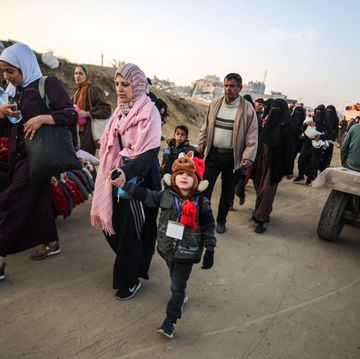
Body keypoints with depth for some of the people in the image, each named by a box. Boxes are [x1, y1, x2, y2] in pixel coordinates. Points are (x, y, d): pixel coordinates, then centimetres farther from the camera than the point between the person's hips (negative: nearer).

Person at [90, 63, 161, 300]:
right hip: (119, 175, 8)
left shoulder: (148, 112, -14)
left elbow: (150, 152, -23)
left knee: (132, 230, 2)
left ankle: (129, 281, 22)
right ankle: (135, 266, 39)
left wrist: (126, 172, -37)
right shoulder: (121, 110, 8)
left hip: (140, 178, -7)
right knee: (111, 224, 15)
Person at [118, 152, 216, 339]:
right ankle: (181, 296, 56)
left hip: (187, 252, -4)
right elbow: (145, 195, -5)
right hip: (168, 248, 4)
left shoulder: (201, 203, -15)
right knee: (175, 278, 27)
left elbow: (209, 227, -9)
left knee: (177, 286, 1)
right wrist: (124, 184, -12)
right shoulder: (166, 195, -8)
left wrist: (209, 250, -10)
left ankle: (170, 320, 15)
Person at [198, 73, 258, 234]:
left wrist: (248, 157, -15)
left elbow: (252, 136, -8)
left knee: (227, 191, 13)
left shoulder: (247, 109, -7)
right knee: (205, 188, 0)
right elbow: (206, 127, 13)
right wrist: (201, 143, 6)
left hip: (232, 157, -2)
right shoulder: (215, 104, 3)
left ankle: (221, 220, 32)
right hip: (212, 153, 2)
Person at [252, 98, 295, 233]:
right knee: (260, 188, 12)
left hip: (275, 164, -6)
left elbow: (289, 149, -10)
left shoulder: (286, 126, -10)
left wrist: (289, 170, -10)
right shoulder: (267, 122, 6)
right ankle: (261, 214, 30)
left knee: (267, 190, -4)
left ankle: (262, 219, 3)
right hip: (262, 161, 6)